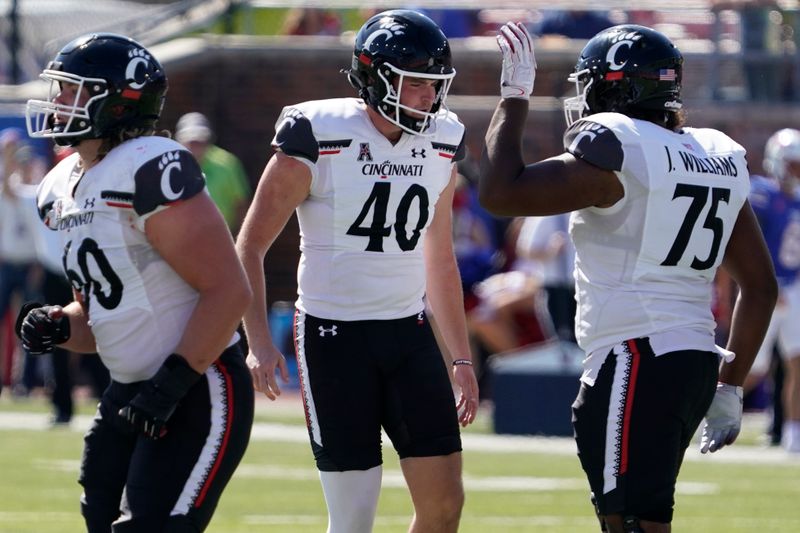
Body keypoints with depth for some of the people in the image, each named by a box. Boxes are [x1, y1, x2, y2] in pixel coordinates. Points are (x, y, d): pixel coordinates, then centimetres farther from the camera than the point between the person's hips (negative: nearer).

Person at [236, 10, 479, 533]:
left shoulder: (440, 145, 5)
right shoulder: (317, 140, -12)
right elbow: (251, 245, -8)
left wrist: (460, 356, 16)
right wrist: (259, 341, -18)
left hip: (409, 332, 5)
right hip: (334, 333, -5)